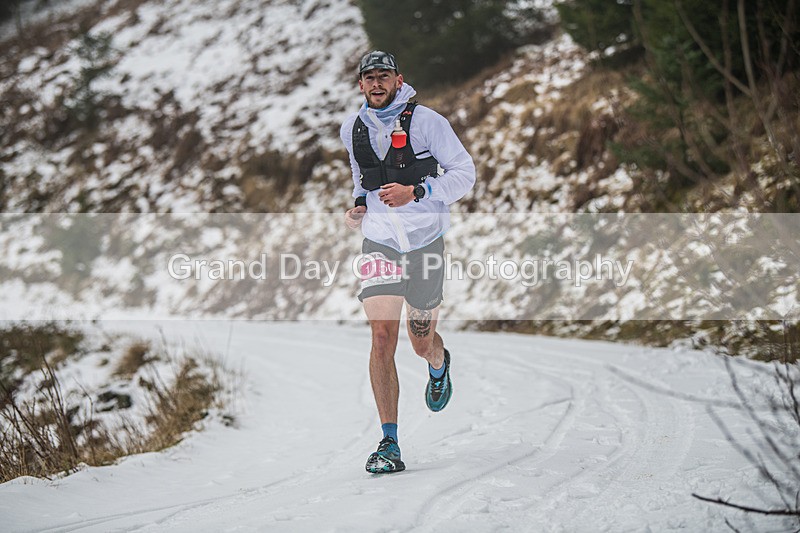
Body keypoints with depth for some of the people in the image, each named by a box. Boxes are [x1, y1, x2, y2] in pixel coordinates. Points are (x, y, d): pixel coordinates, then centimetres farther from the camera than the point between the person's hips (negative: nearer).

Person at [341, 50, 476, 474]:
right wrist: (359, 205, 7)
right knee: (383, 336, -13)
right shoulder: (352, 129, 7)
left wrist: (415, 192, -19)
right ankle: (389, 444, -11)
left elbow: (464, 173, -6)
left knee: (422, 342, 10)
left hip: (425, 238, -2)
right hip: (379, 240, 2)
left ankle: (439, 364, 51)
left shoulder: (425, 121, -7)